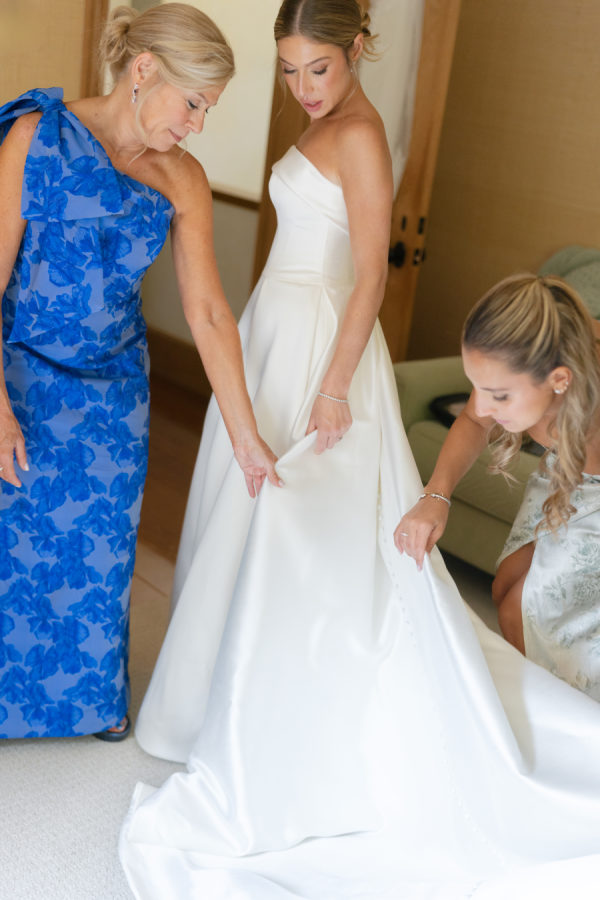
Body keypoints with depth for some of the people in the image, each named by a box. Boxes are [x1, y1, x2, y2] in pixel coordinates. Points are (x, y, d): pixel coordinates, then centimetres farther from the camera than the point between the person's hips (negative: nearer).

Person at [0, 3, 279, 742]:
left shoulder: (182, 182, -4)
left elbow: (208, 312, -4)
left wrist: (246, 434, -4)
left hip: (114, 383, 3)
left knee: (102, 545, 14)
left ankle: (97, 692, 37)